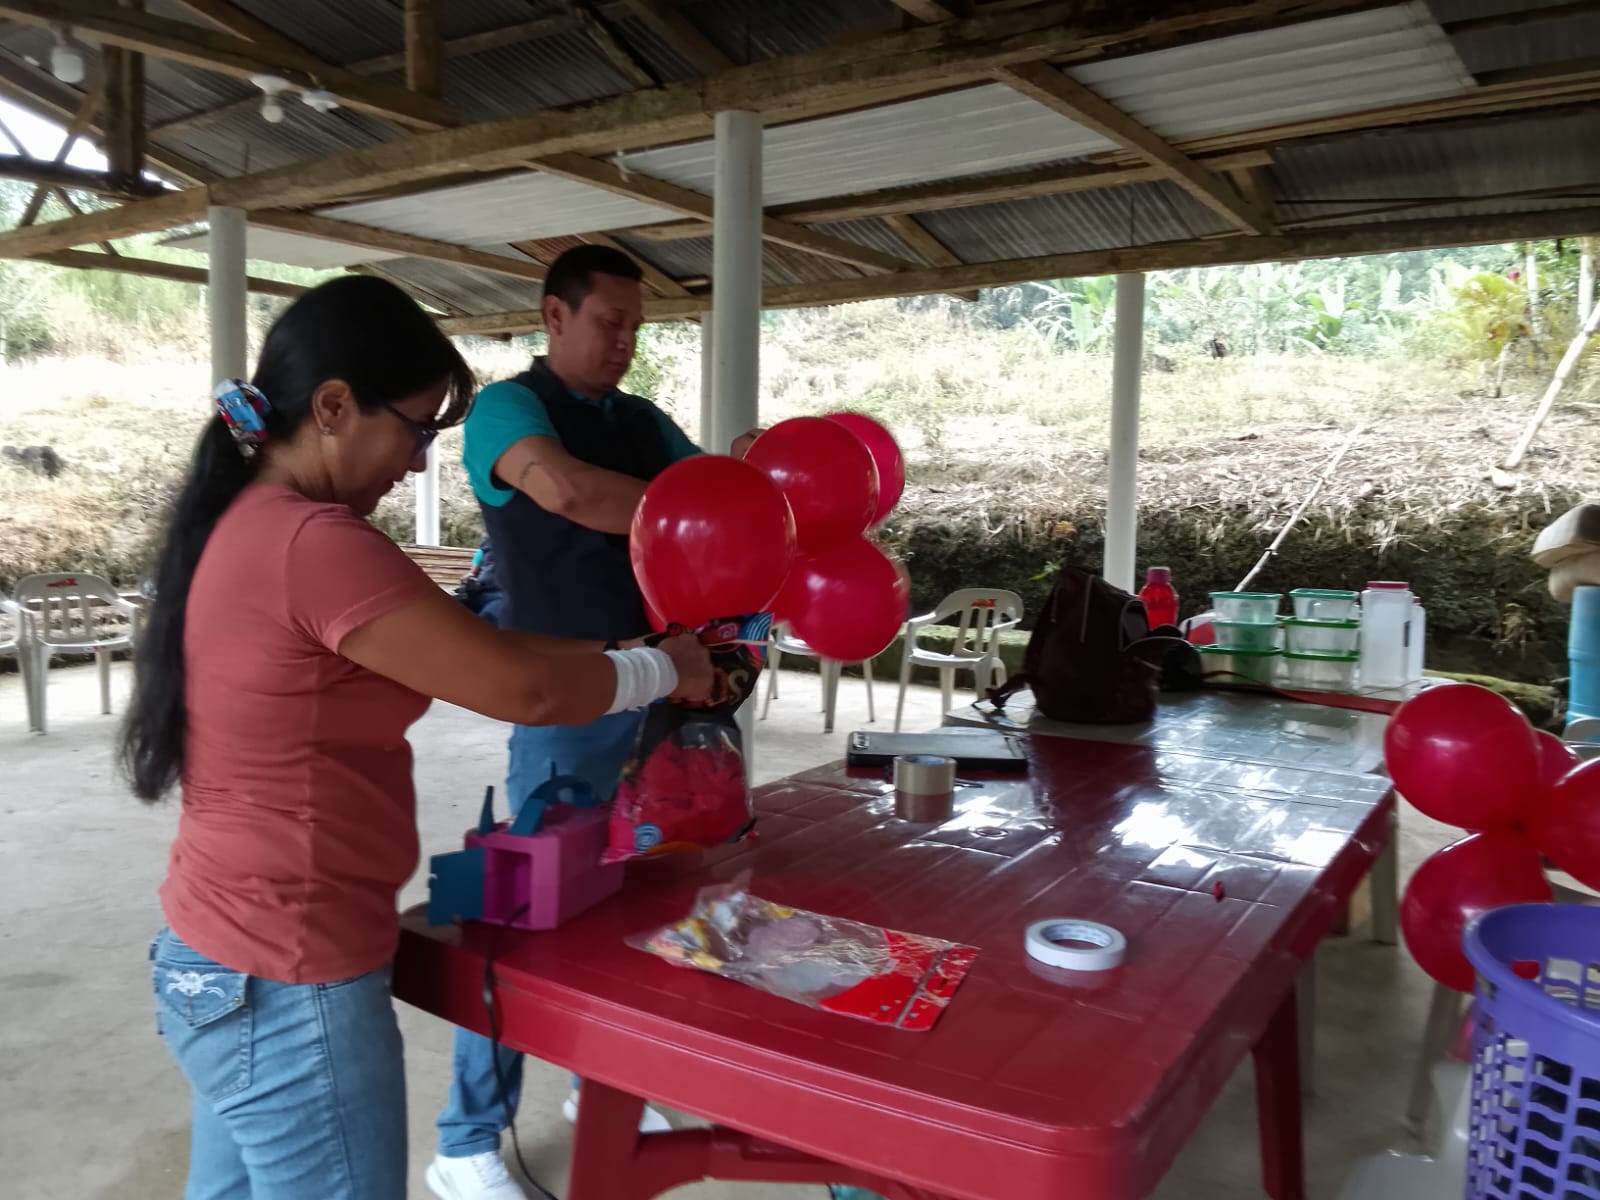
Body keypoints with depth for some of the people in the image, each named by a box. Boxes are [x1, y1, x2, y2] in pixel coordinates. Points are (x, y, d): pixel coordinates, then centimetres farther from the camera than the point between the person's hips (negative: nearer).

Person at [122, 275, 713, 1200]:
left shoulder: (240, 524, 6)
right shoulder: (313, 544, -24)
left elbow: (459, 646, 10)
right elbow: (524, 688, -20)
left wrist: (627, 658, 9)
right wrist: (664, 670, -3)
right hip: (289, 990, -9)